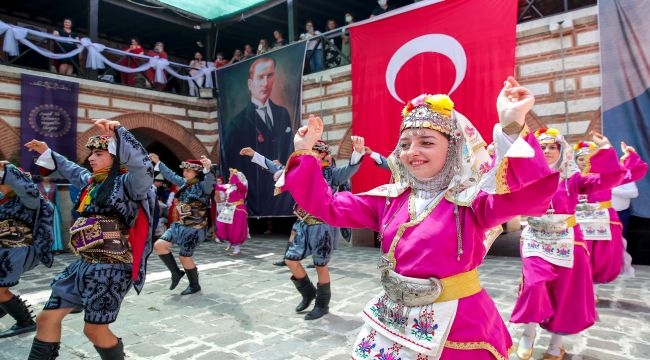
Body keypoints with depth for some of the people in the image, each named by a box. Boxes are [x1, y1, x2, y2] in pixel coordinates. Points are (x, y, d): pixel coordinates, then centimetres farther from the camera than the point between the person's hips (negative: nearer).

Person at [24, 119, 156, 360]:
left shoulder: (127, 182, -11)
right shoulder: (92, 181, 14)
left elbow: (143, 167, -33)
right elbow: (73, 171, 36)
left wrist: (118, 134, -39)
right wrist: (48, 153, 43)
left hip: (110, 268, -8)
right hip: (84, 264, 9)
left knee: (94, 329, 1)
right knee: (46, 318, 13)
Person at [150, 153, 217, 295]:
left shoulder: (203, 186, -15)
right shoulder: (184, 183, 8)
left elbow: (210, 180, -38)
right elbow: (171, 175, 23)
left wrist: (209, 168, -59)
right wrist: (158, 163, 25)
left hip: (195, 228, -8)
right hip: (181, 225, 8)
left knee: (184, 257, -2)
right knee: (159, 245, -1)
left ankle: (195, 285, 21)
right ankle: (176, 272, 16)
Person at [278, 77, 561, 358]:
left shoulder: (470, 198, -13)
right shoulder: (388, 197, 1)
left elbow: (532, 193, -31)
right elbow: (326, 205, 4)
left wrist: (512, 126, -45)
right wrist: (305, 153, -2)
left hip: (458, 326, -4)